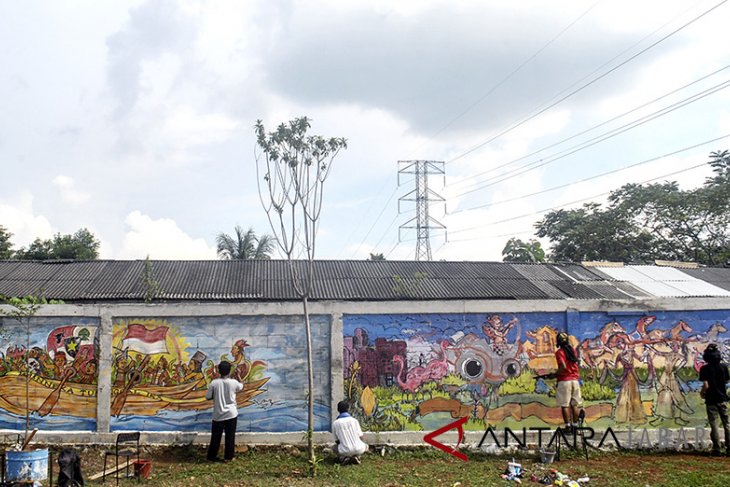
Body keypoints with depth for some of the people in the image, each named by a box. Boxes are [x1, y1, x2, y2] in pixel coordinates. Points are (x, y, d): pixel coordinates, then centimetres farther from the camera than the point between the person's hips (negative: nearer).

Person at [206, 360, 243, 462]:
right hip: (231, 414, 0)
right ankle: (228, 457, 18)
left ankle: (212, 457, 23)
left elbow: (208, 397, -3)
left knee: (215, 436, 13)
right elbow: (240, 387, 14)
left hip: (218, 415, 0)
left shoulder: (214, 383, -12)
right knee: (230, 436, 11)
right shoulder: (233, 382, -10)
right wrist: (241, 383, 35)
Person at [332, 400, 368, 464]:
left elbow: (336, 440, 8)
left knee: (335, 447, 32)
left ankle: (343, 457, 4)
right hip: (358, 450, 0)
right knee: (365, 446, 34)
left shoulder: (335, 423, 0)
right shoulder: (354, 420, 1)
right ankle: (356, 456, 6)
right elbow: (360, 437, 4)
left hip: (345, 451, 0)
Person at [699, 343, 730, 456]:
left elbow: (706, 385, -17)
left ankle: (716, 449, 2)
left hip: (711, 400, -3)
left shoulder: (705, 369, -12)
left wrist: (702, 392, 1)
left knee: (713, 424, 3)